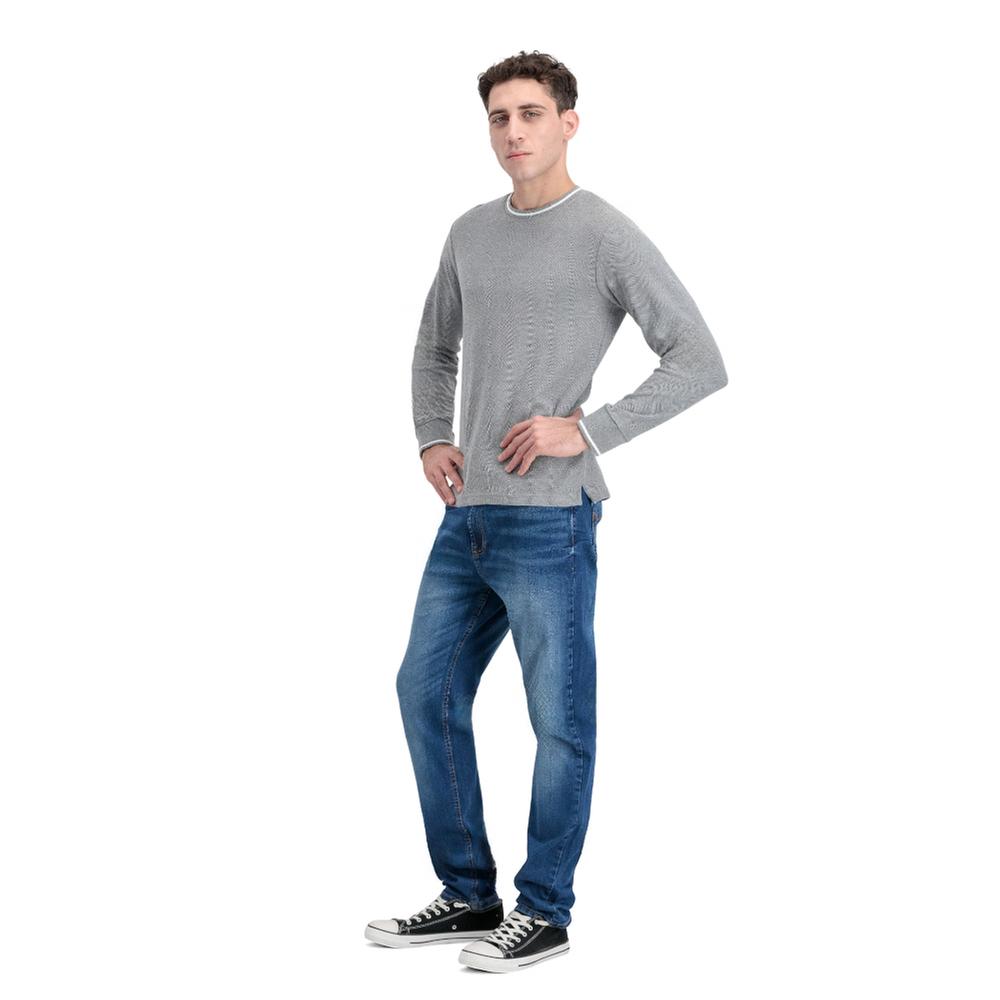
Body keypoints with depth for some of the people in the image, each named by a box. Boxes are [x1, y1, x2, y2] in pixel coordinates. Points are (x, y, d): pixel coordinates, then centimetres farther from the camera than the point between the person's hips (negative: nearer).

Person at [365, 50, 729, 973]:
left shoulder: (608, 236, -6)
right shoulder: (471, 234, 13)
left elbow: (701, 363, -9)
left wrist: (585, 431, -13)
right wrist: (431, 442, 11)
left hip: (549, 521, -7)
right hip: (466, 518, 7)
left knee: (560, 721, 1)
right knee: (428, 693, 11)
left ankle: (545, 911, 15)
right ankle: (468, 895, 23)